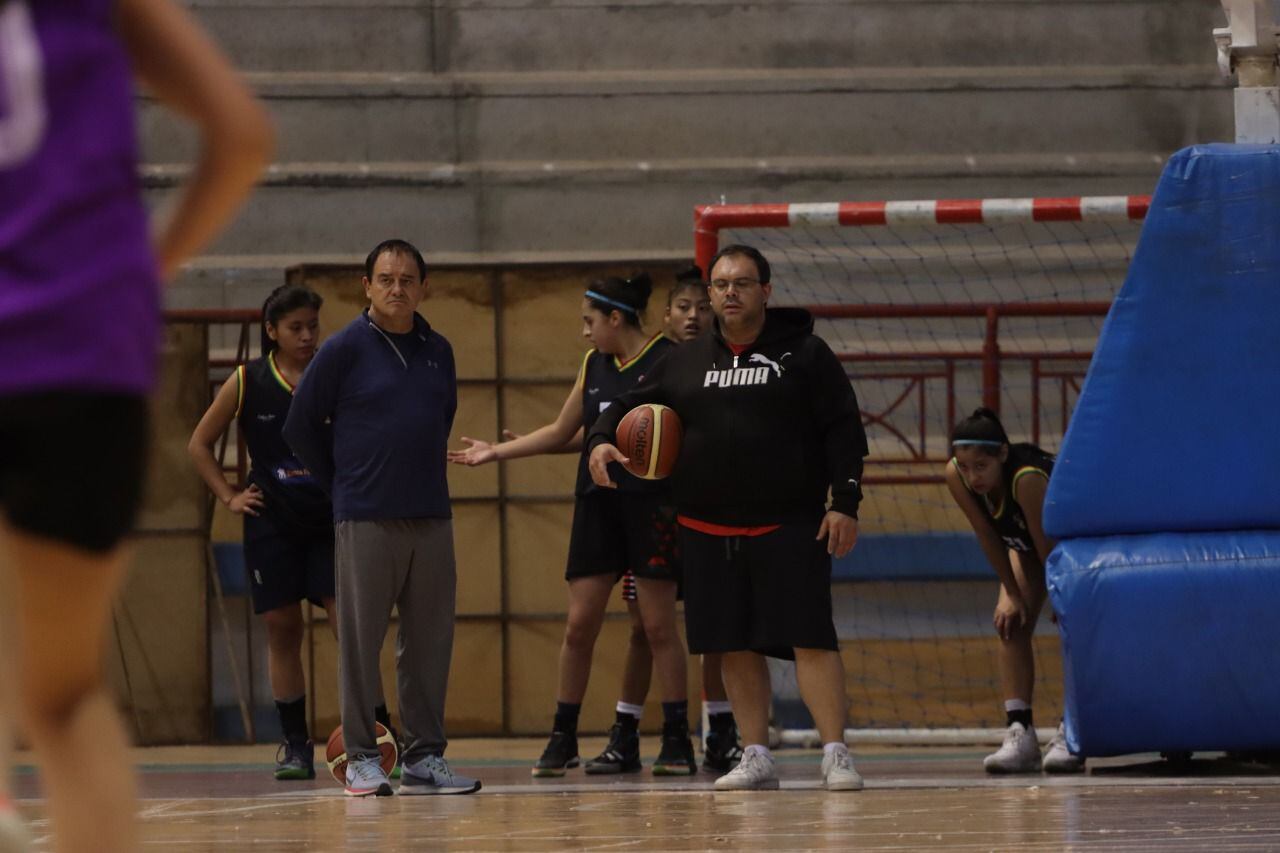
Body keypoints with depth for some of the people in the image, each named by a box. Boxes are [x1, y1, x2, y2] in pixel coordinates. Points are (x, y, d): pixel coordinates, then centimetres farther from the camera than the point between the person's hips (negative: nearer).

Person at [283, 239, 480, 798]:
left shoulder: (437, 351, 10)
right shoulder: (346, 349, -4)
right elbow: (300, 426, 1)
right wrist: (342, 484, 5)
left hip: (431, 516, 5)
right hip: (366, 520, -5)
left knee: (430, 642, 6)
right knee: (361, 641, -1)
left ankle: (425, 757, 12)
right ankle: (361, 758, 4)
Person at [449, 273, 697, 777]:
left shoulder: (666, 361, -6)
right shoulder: (594, 365, 14)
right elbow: (561, 432, 23)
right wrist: (495, 452, 21)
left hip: (650, 502, -6)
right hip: (597, 503, 6)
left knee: (659, 625, -3)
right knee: (579, 624, 4)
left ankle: (676, 740, 4)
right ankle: (563, 739, 11)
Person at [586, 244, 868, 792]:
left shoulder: (805, 354, 1)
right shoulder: (685, 362, 12)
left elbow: (843, 430, -1)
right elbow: (631, 405, 16)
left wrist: (845, 501, -10)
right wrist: (601, 440, -6)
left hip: (790, 526, -4)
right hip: (708, 530, 4)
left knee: (811, 638, -10)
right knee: (736, 647, 7)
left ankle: (835, 755, -8)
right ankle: (756, 758, 15)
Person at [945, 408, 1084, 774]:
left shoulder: (1027, 479, -44)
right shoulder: (957, 476, -27)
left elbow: (1049, 551, -35)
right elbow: (988, 537, -14)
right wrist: (1013, 595, -11)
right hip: (1024, 542, 6)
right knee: (1009, 623, -9)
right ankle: (1019, 733, -12)